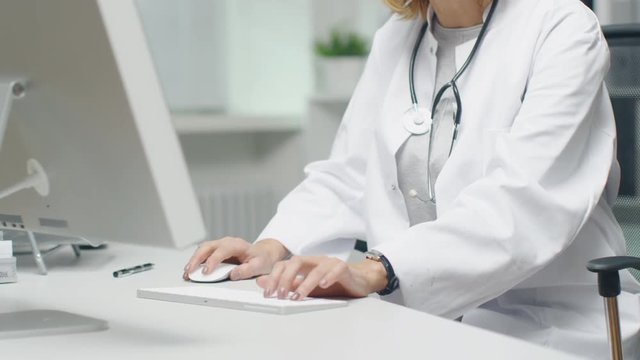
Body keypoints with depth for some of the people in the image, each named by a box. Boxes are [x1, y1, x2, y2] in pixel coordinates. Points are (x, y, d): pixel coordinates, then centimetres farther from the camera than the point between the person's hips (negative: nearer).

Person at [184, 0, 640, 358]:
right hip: (424, 321, 6)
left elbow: (524, 199, -22)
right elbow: (346, 176, 9)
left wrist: (375, 270, -34)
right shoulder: (397, 37, 11)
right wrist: (274, 248, -12)